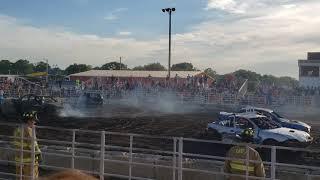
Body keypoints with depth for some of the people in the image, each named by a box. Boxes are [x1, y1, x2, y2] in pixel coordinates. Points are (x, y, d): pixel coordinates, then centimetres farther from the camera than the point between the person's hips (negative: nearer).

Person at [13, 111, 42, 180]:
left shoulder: (17, 130, 8)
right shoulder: (28, 130, -17)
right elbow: (33, 144, -19)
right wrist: (39, 154, -11)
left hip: (19, 159, 8)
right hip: (29, 159, -8)